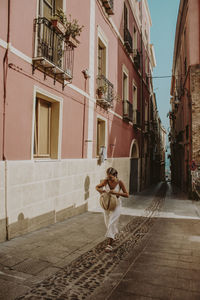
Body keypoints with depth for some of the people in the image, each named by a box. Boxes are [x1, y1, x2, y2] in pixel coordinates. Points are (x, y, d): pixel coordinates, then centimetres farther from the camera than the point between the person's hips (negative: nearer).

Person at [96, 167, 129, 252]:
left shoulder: (120, 182, -19)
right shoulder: (106, 181, -13)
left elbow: (127, 195, -16)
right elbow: (97, 187, 3)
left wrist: (116, 192, -30)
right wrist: (100, 190, -21)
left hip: (116, 204, -4)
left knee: (112, 223, -10)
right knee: (108, 222, 18)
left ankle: (110, 244, -3)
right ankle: (113, 235, 47)